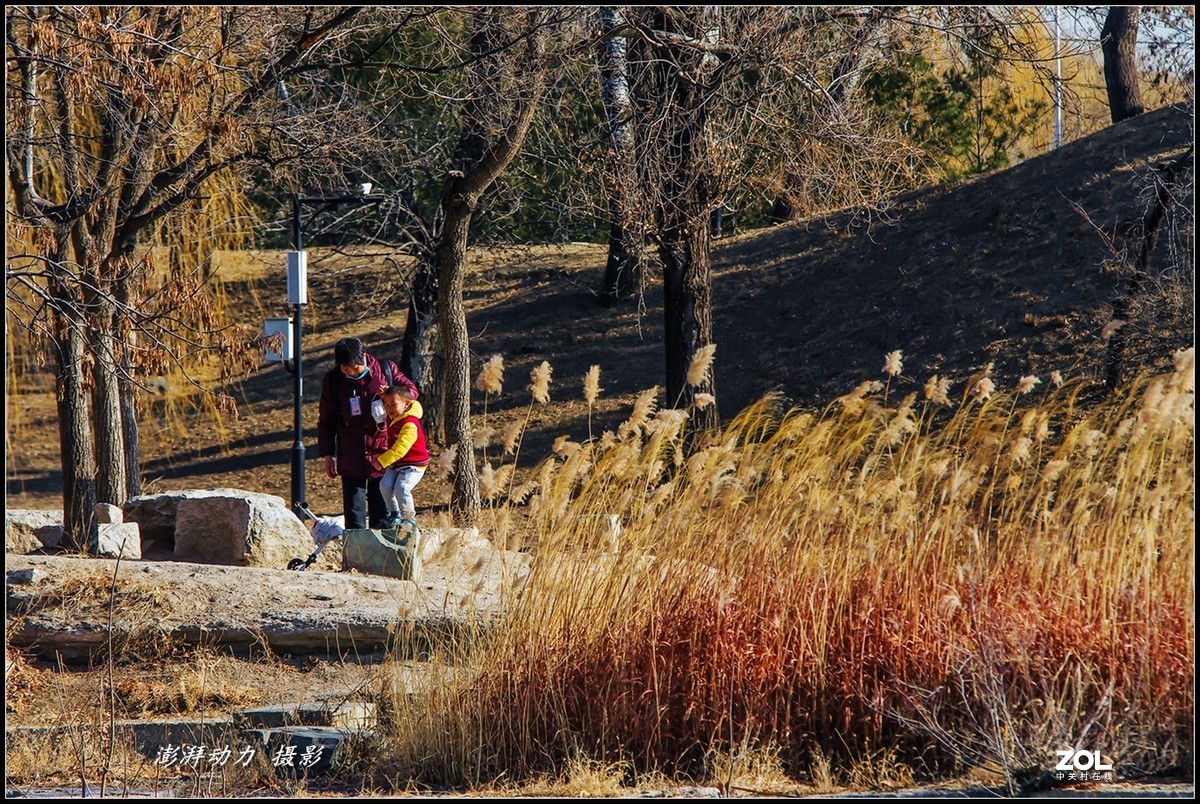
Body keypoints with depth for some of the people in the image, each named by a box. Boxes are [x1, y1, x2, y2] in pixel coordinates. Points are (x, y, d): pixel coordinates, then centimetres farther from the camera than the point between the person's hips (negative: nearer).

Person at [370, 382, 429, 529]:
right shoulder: (392, 419, 4)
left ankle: (409, 518, -7)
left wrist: (382, 461, -33)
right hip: (396, 463, 9)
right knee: (385, 485, -9)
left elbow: (400, 448, -33)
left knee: (401, 487, -26)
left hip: (414, 464, -9)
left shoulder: (410, 424, -25)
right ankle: (394, 514, 10)